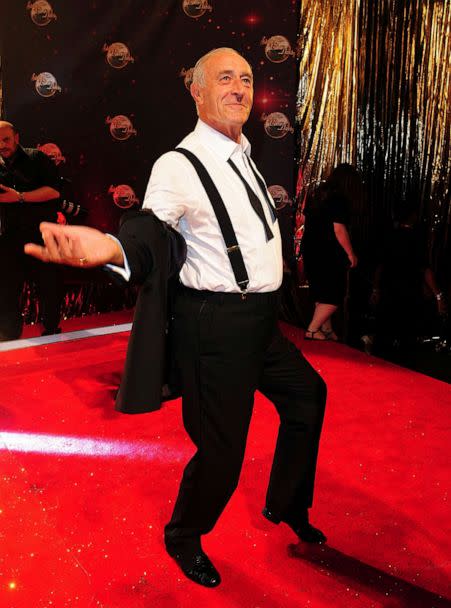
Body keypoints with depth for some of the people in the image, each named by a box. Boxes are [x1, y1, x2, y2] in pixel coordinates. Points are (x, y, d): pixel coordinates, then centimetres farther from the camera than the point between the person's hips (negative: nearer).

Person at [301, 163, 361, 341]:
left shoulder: (319, 195, 10)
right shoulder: (339, 200, -14)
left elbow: (308, 220, 16)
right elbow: (339, 229, -18)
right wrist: (351, 254, -9)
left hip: (310, 251, 8)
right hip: (328, 255, -8)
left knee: (322, 294, 17)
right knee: (334, 296, 2)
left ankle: (327, 329, 26)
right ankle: (312, 330, -1)